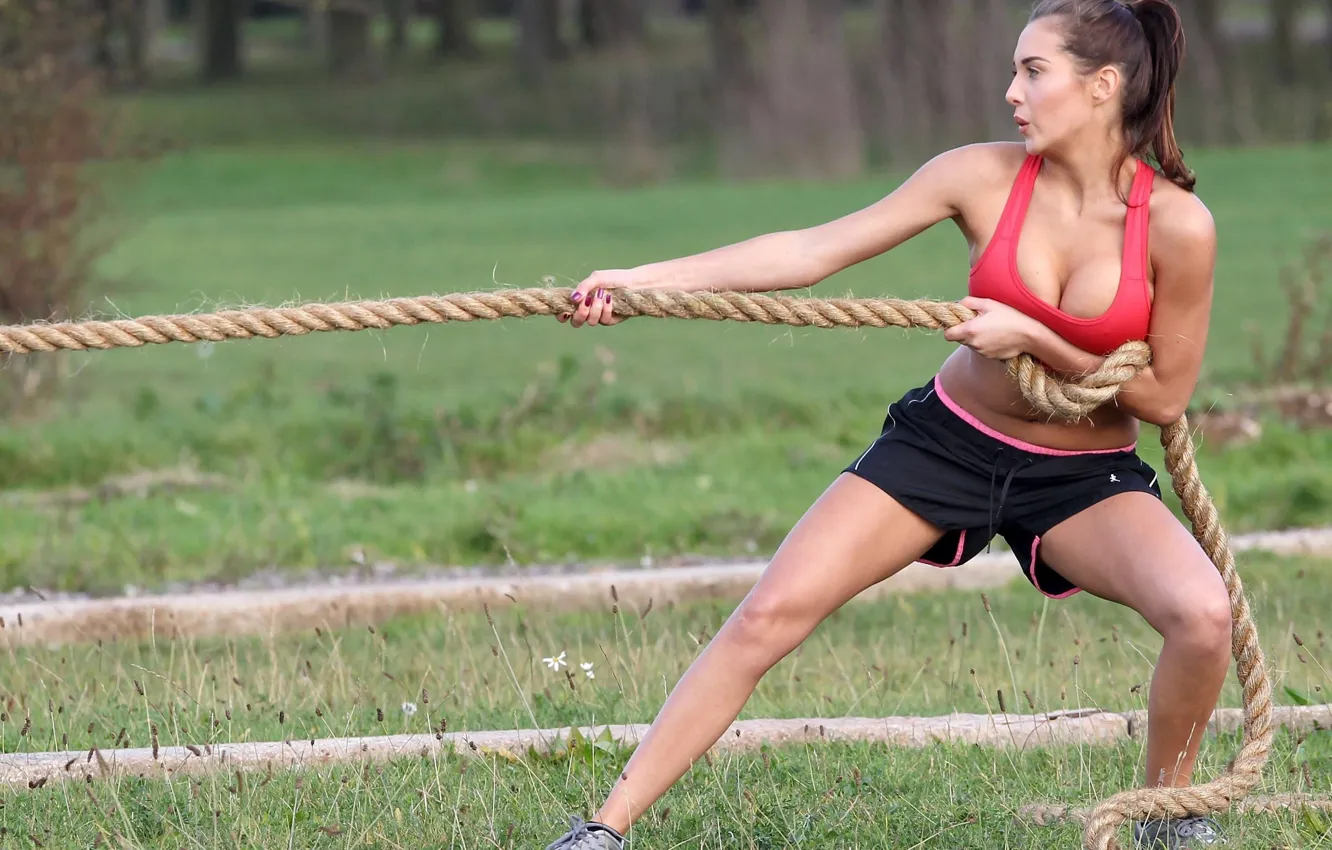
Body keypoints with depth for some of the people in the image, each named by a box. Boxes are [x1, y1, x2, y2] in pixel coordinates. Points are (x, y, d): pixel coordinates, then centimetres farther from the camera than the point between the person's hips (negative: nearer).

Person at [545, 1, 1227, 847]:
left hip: (1083, 479, -2)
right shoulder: (986, 177, -12)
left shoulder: (1177, 225, -19)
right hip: (948, 439, 2)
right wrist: (644, 278, -17)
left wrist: (1033, 338, -20)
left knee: (1202, 612, -29)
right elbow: (813, 250, -12)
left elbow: (1166, 397, -10)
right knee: (769, 614, -10)